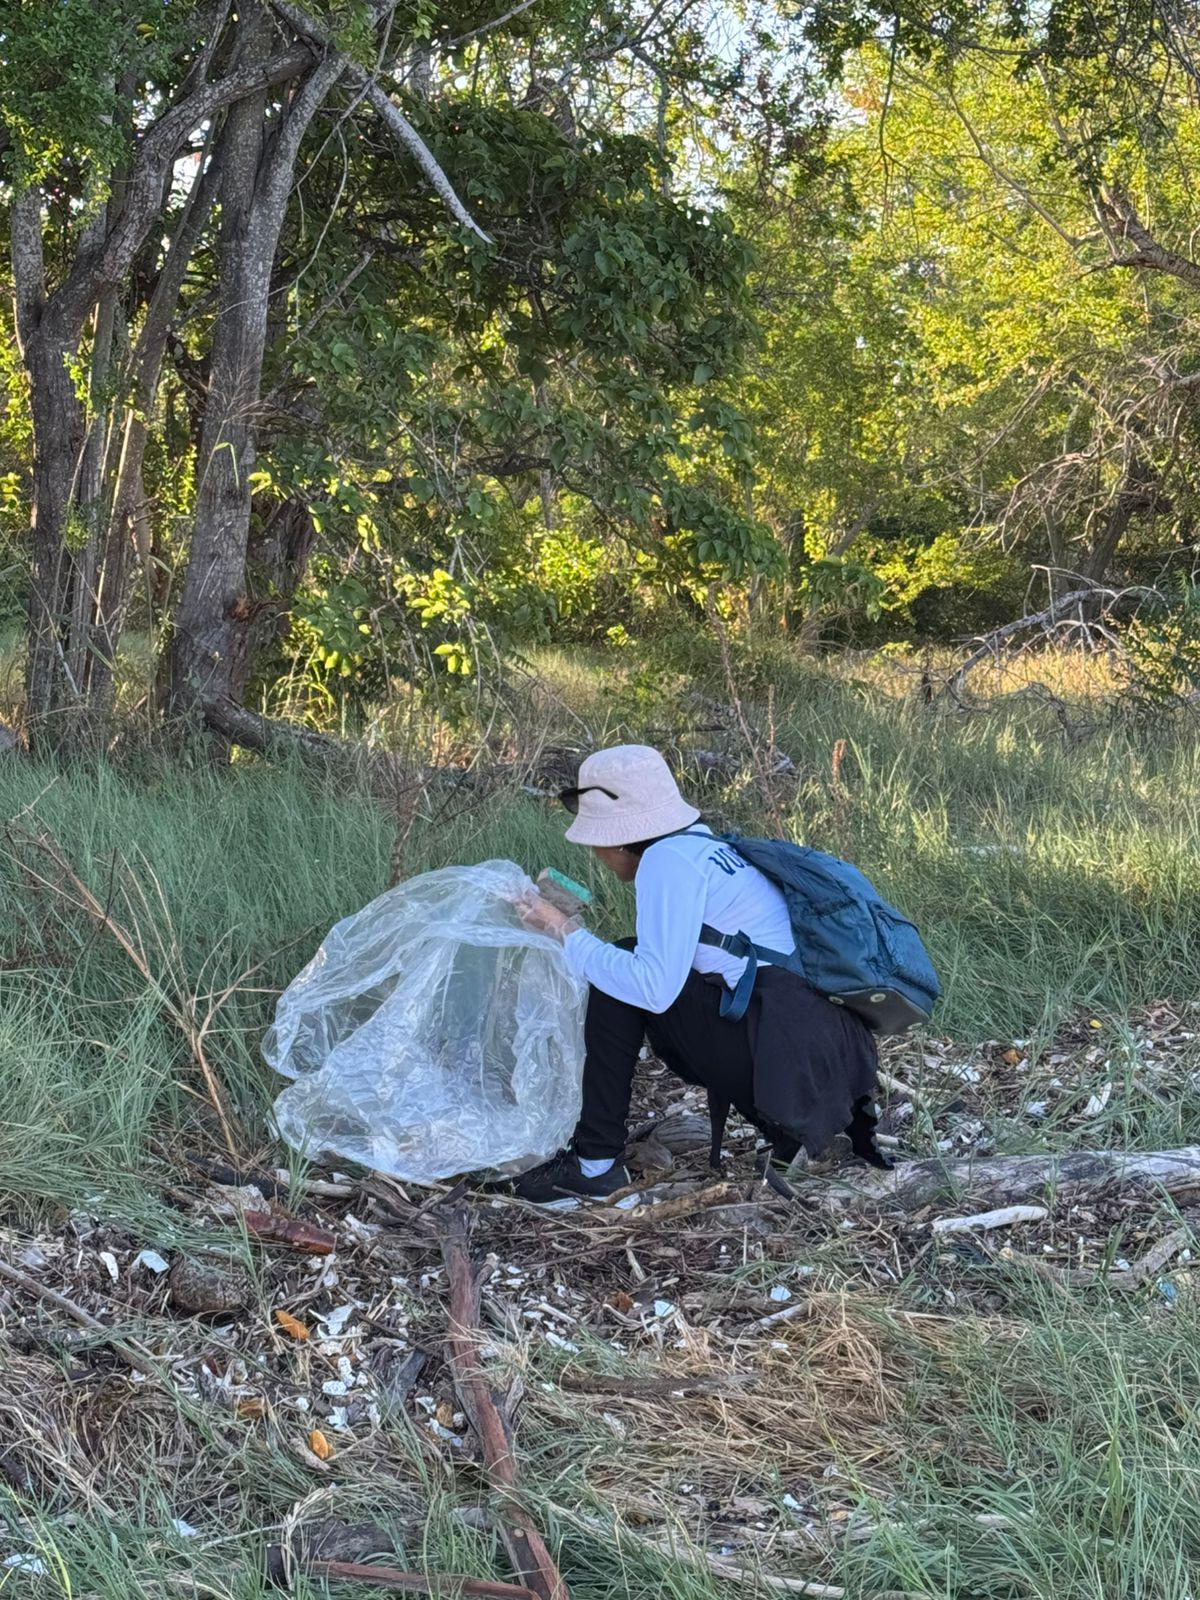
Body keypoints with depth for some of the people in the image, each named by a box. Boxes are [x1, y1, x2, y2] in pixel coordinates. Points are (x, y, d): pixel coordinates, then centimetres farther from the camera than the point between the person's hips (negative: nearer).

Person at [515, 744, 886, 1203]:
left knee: (625, 976, -5)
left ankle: (595, 1163, 0)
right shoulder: (703, 844, 17)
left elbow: (654, 986, -19)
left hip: (792, 1056, -9)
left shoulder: (669, 858, -10)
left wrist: (565, 933, -8)